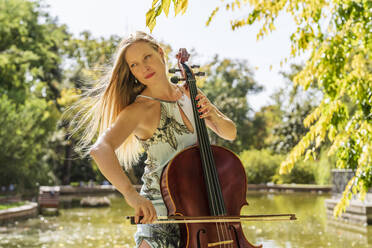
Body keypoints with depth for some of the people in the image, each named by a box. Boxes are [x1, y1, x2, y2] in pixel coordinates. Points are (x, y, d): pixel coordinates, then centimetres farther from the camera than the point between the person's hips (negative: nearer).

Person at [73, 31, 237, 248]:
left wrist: (214, 115, -8)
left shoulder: (189, 94, 5)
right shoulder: (139, 110, -14)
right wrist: (131, 194, -43)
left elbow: (230, 133, 14)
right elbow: (100, 149, -30)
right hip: (160, 209, -5)